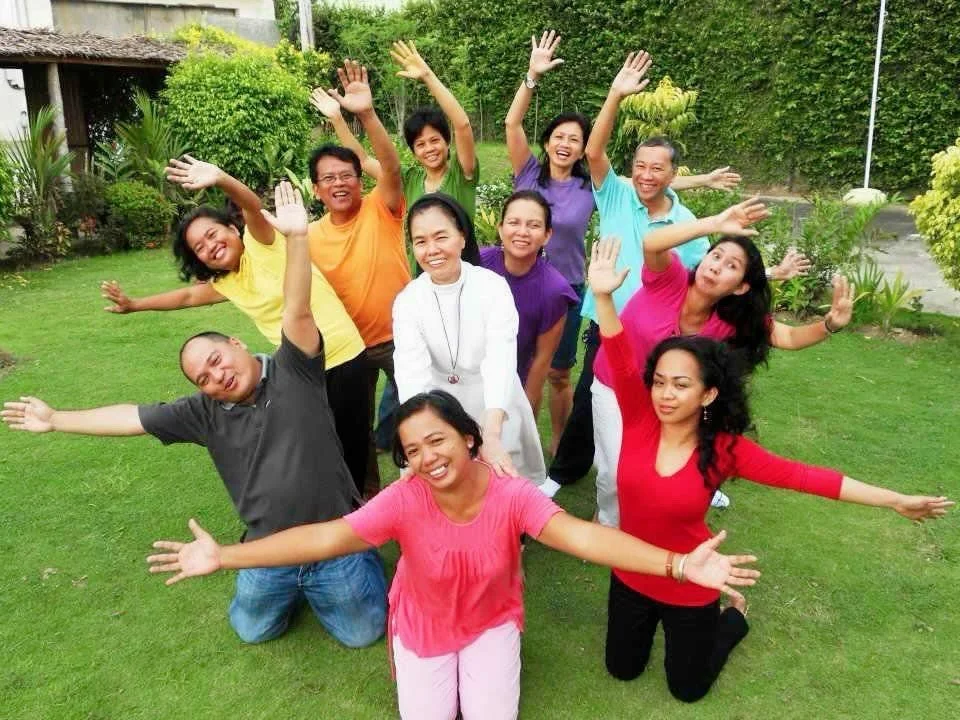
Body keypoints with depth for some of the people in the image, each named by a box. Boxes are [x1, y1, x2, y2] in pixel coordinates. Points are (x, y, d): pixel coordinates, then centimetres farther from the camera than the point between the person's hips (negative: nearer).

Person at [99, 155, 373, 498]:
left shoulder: (262, 244, -8)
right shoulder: (228, 283, 12)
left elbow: (253, 207, -28)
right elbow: (187, 296, 28)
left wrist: (220, 179, -47)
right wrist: (134, 304, 30)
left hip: (343, 358, -7)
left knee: (350, 439, 3)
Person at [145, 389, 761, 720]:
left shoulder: (512, 496, -29)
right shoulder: (404, 501, -28)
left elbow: (580, 535, -40)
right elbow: (325, 538, -30)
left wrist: (679, 564, -52)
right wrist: (224, 557, -36)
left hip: (492, 620, 0)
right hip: (424, 624, 1)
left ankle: (485, 664, 21)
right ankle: (435, 668, 27)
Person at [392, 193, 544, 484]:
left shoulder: (493, 287, -17)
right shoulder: (407, 302, -11)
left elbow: (500, 362, -31)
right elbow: (412, 373, -25)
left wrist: (492, 436, -45)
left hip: (497, 412, -1)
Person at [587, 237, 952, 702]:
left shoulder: (726, 449, -21)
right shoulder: (640, 423, -19)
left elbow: (801, 475, -20)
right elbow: (621, 363, -32)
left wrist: (895, 501, -19)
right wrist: (604, 296, -47)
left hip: (691, 588, -2)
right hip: (631, 576, 2)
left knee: (687, 689, 19)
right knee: (622, 669, 22)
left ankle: (734, 615, 43)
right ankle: (653, 618, 47)